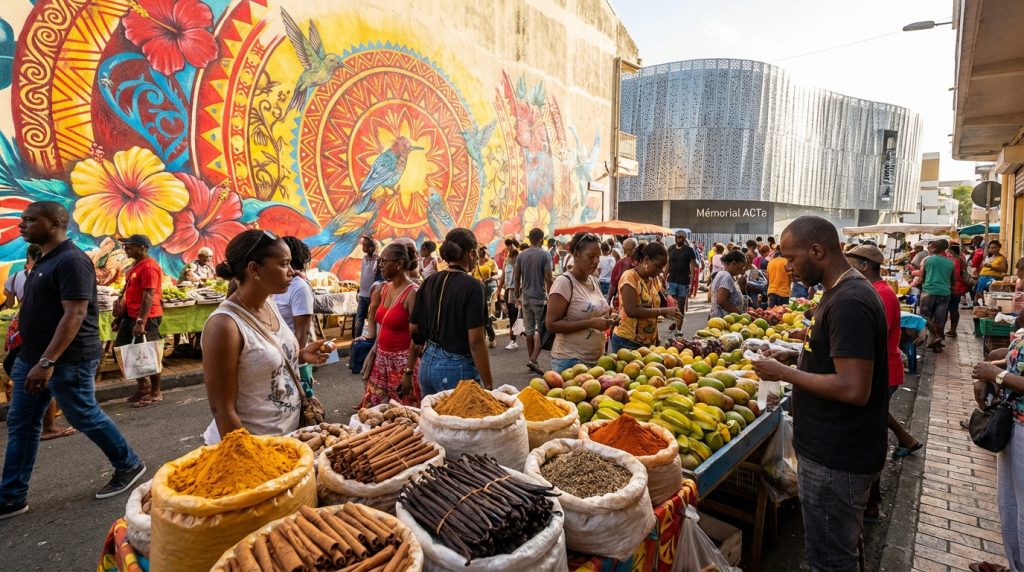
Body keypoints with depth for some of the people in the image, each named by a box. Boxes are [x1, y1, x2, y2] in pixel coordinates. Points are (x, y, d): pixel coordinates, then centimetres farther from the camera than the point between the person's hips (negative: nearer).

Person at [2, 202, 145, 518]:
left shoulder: (71, 261, -18)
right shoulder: (45, 261, 13)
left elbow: (75, 315, -25)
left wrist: (47, 362, -27)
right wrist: (32, 359, 20)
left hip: (68, 361, -10)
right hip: (32, 357, 10)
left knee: (86, 418, 3)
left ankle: (129, 466, 21)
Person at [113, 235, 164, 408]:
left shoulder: (149, 266, -15)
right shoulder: (136, 266, 16)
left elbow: (148, 296, -22)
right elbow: (131, 294, 21)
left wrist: (141, 321, -26)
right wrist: (120, 318, 21)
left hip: (145, 318, -10)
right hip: (131, 317, 10)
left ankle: (156, 394, 9)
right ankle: (144, 387, 27)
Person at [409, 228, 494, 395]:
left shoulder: (429, 283, 4)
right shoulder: (472, 286, -15)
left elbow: (414, 330, 9)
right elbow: (476, 342, -18)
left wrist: (409, 370, 19)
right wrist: (489, 386, -12)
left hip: (428, 364, 7)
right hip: (457, 368, -7)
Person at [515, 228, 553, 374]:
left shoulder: (521, 255, 4)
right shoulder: (545, 255, -9)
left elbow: (517, 278, 8)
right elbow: (548, 279, -12)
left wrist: (518, 296, 17)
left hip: (526, 297, 5)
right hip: (540, 297, -4)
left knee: (529, 330, 11)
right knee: (542, 330, 3)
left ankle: (531, 360, 18)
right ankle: (533, 359, -9)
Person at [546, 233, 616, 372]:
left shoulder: (593, 280, 7)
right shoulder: (564, 282, -15)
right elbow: (551, 324, -20)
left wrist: (606, 318, -1)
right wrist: (590, 323, -24)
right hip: (570, 361, -7)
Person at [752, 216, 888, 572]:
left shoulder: (849, 302, -24)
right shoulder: (843, 292, 8)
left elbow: (853, 389, -29)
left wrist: (784, 373, -19)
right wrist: (796, 355, 6)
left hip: (835, 459, -10)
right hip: (835, 449, 10)